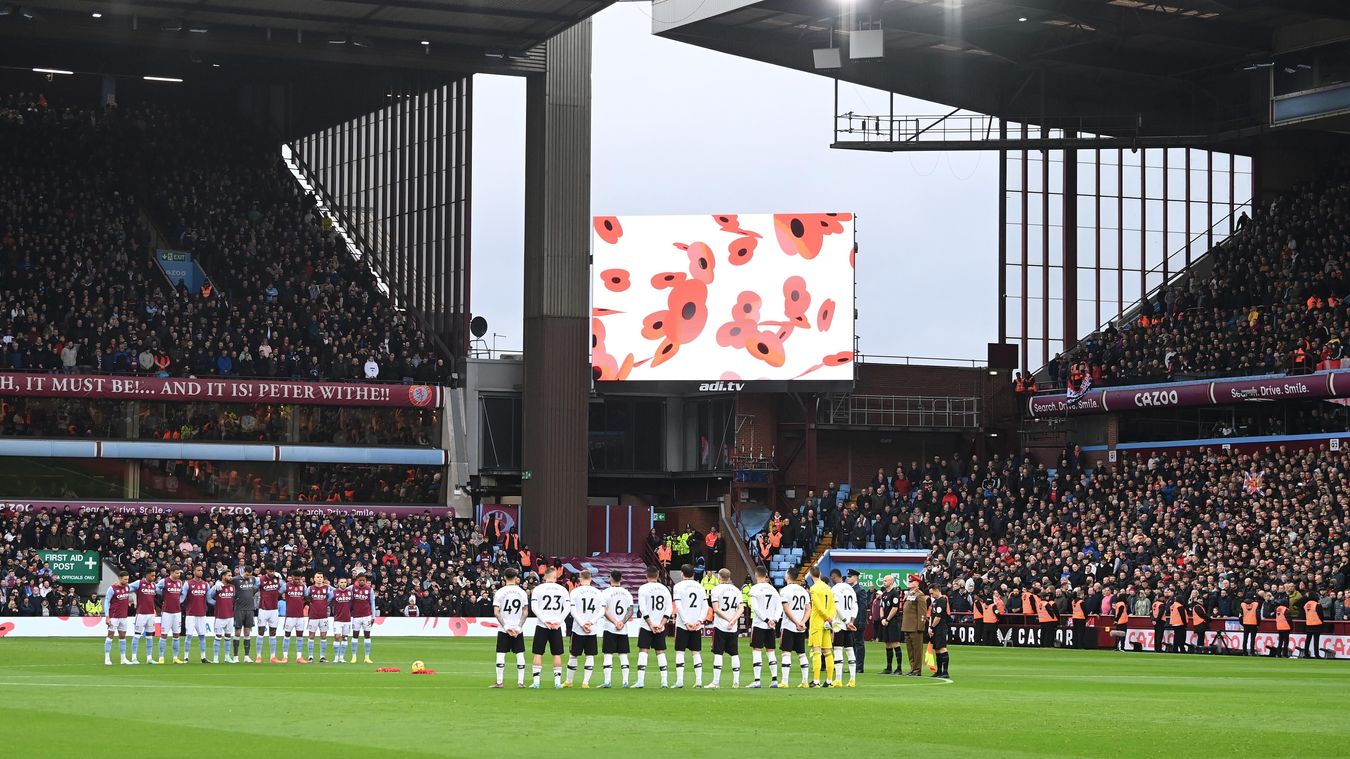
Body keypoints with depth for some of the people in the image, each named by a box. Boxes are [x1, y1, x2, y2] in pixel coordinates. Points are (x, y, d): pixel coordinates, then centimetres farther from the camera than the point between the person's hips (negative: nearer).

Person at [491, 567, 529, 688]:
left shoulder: (500, 592, -5)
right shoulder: (522, 592, 2)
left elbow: (496, 612, -10)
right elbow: (525, 612, 0)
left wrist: (505, 626, -9)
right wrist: (519, 627, -3)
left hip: (503, 629, -2)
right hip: (518, 628, 2)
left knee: (501, 655, 2)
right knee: (520, 654, 6)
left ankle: (499, 682, 1)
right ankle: (520, 682, 4)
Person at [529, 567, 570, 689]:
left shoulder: (538, 589, -1)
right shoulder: (562, 590, 4)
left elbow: (534, 608, -8)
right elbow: (567, 609, 0)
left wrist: (545, 621, -9)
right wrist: (558, 621, -3)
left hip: (542, 626, -1)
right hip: (557, 626, 1)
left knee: (538, 653, 4)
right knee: (557, 654, 7)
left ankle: (536, 682, 0)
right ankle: (557, 681, 5)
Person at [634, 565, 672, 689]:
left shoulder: (643, 588, -6)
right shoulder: (664, 589, 6)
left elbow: (643, 609, -12)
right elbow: (668, 609, 1)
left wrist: (651, 624, -10)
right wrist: (661, 624, -2)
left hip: (646, 626, -4)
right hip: (660, 627, 4)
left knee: (643, 651, -3)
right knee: (660, 652, 10)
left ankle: (640, 681, -10)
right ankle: (664, 681, 6)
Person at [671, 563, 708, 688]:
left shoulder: (678, 586, -3)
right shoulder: (700, 587, 10)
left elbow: (678, 607, -11)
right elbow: (705, 606, 3)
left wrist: (686, 622, -11)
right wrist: (700, 620, -3)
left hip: (682, 625, -4)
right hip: (697, 625, 4)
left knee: (680, 652, 1)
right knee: (696, 652, 9)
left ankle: (679, 680, -6)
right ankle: (699, 680, 3)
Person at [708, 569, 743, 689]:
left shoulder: (717, 589, -6)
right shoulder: (736, 590, 8)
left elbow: (716, 609, -12)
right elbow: (740, 609, 2)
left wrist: (729, 619, -10)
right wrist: (733, 620, -9)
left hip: (720, 626, -4)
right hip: (733, 628, 4)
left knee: (718, 654, -2)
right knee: (734, 654, 8)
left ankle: (716, 681, -5)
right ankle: (736, 681, 8)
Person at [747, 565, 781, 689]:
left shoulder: (755, 589, -7)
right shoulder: (772, 589, 8)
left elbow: (756, 608, -14)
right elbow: (779, 606, 4)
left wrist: (766, 620, -11)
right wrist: (774, 620, -3)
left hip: (758, 623, -5)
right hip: (771, 627, 5)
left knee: (756, 651, -2)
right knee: (771, 651, 11)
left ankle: (757, 681, -8)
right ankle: (774, 680, 8)